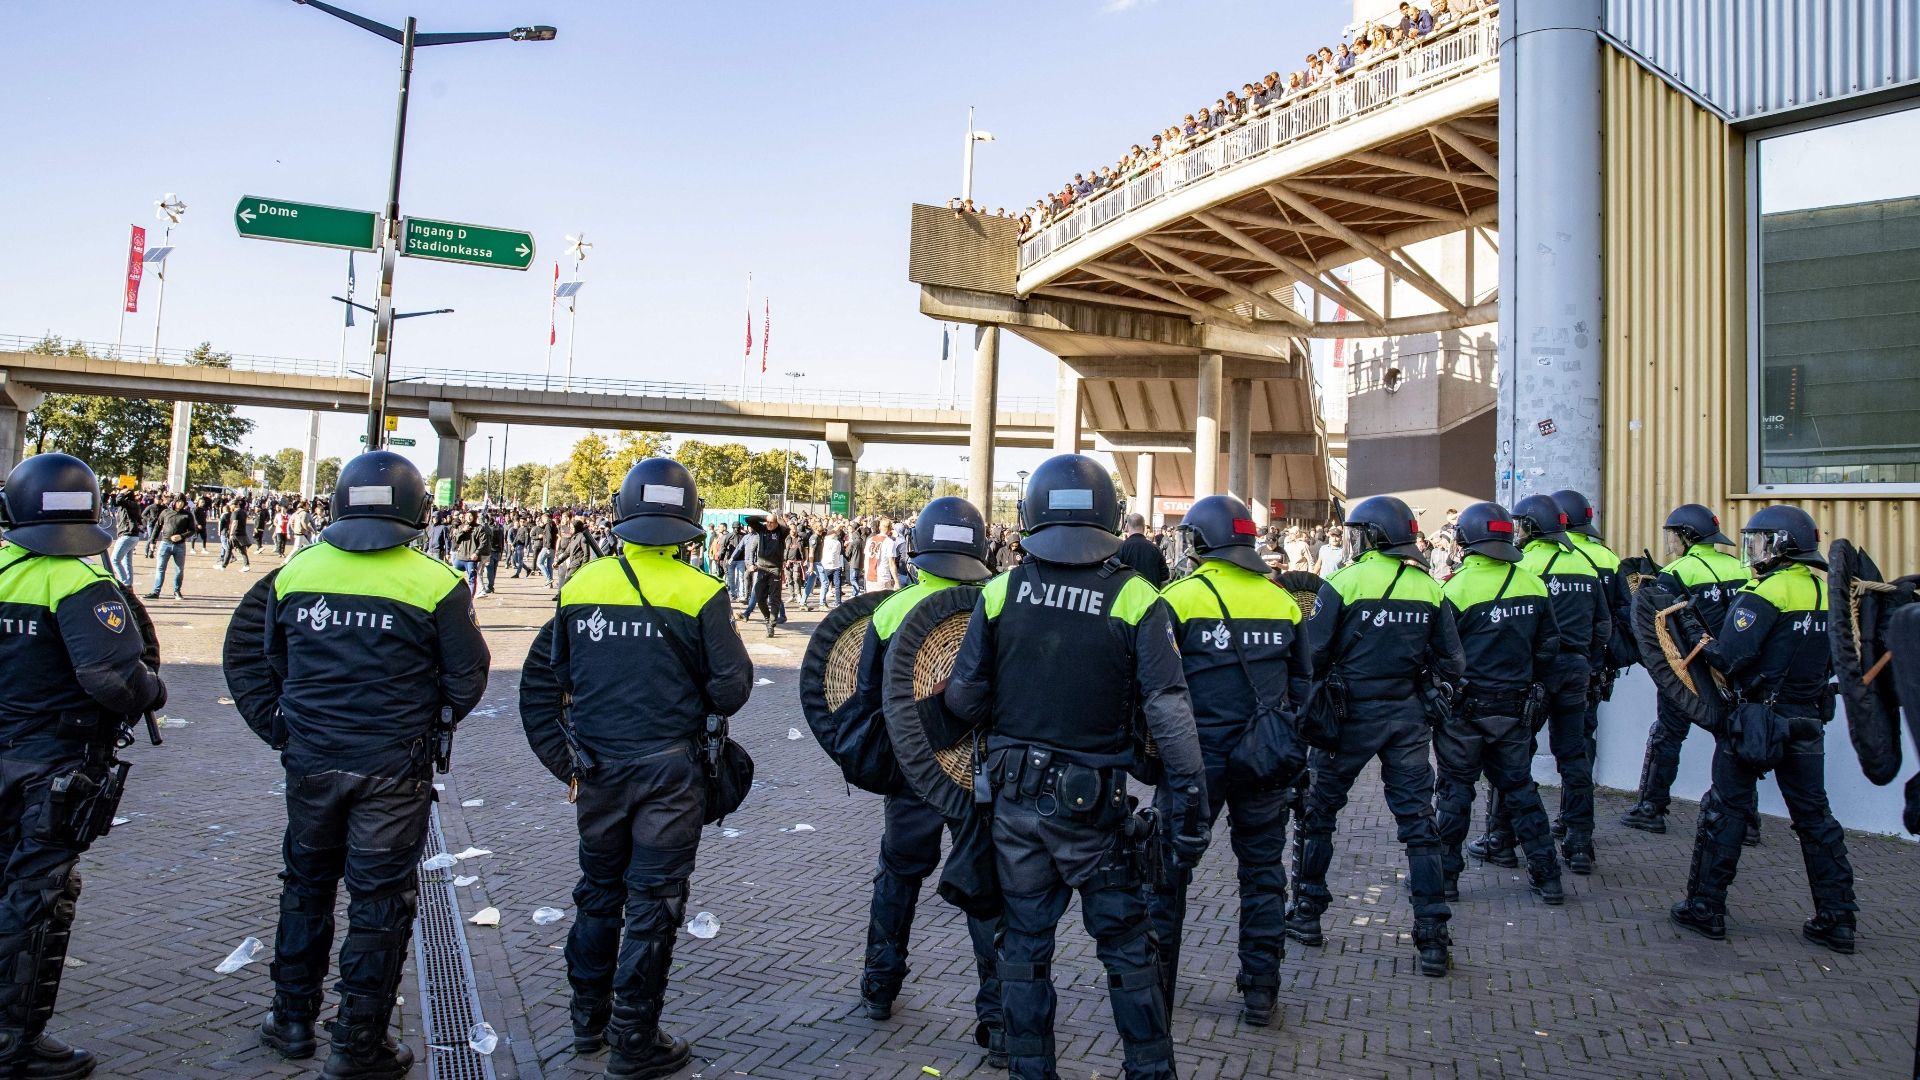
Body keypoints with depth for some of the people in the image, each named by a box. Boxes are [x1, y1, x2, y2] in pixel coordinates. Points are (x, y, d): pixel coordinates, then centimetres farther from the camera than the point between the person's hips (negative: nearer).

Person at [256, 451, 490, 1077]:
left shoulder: (295, 570, -2)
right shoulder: (434, 584, -15)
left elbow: (275, 658, 11)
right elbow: (468, 676, -9)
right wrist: (433, 719, 10)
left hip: (309, 760, 4)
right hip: (393, 767, -4)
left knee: (306, 884, 22)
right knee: (380, 898, 8)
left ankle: (292, 1022, 34)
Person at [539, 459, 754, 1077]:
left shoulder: (580, 585, -3)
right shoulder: (701, 594, -15)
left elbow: (558, 675, 7)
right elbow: (732, 686, -13)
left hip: (597, 764, 4)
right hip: (669, 766, -4)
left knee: (598, 891, 21)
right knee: (652, 903, 7)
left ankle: (589, 1018, 35)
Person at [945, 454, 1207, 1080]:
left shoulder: (1001, 592, -6)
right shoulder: (1134, 600, -11)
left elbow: (963, 698, -3)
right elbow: (1169, 715, -13)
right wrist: (1190, 810, -8)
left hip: (1015, 796, 2)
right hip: (1093, 802, -2)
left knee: (1025, 943, 17)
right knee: (1126, 946, 15)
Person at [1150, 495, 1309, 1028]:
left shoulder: (1179, 599, -9)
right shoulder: (1282, 600, 5)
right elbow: (1301, 682, 12)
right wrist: (1292, 746, 21)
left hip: (1198, 757, -3)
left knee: (1171, 864, 10)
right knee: (1263, 869, 14)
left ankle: (1157, 979, 18)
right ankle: (1260, 989, 19)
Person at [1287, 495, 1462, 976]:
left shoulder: (1345, 582, -10)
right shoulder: (1429, 588, 2)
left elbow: (1313, 654, -11)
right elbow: (1450, 661, 5)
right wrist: (1436, 708, 18)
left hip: (1353, 714, -3)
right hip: (1409, 717, 4)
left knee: (1319, 810, 12)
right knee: (1418, 823, 8)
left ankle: (1306, 914, 22)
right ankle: (1433, 939, 9)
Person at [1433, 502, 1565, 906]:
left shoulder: (1459, 588, -17)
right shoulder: (1532, 584, -1)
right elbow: (1548, 645, 8)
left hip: (1465, 706, -4)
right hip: (1515, 705, 4)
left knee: (1455, 788, 6)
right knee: (1519, 786, 16)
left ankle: (1445, 874, 13)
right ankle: (1547, 875, 21)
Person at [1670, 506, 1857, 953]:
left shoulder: (1766, 591, -16)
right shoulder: (1828, 590, 7)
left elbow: (1732, 656, -22)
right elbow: (1832, 658, 15)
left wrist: (1701, 644, -4)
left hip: (1756, 715, -7)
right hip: (1808, 719, 7)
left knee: (1726, 809, 2)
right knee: (1813, 815, 14)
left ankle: (1706, 907, 8)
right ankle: (1837, 919, 18)